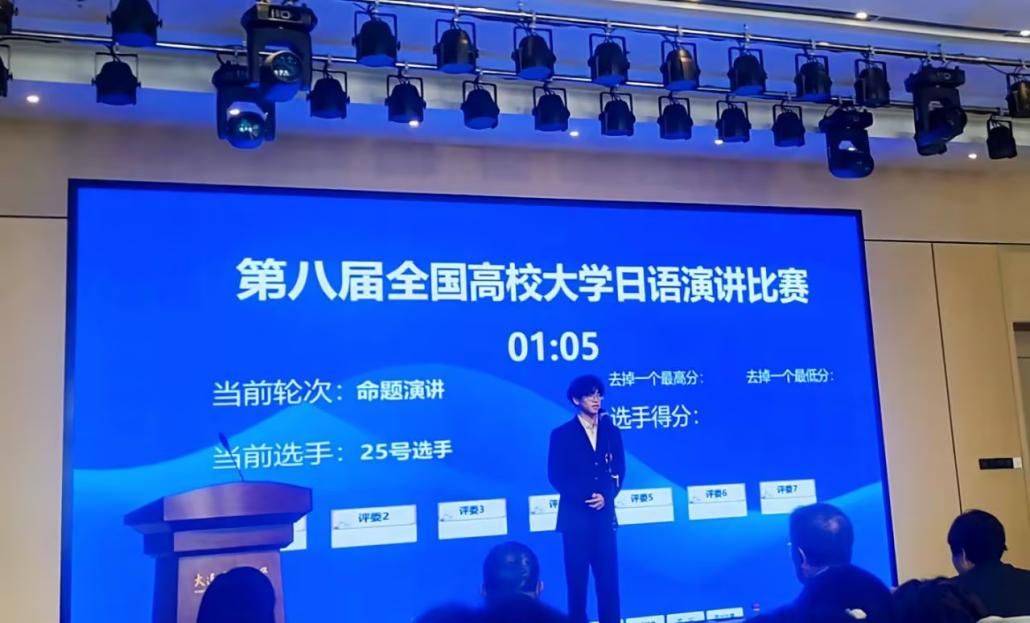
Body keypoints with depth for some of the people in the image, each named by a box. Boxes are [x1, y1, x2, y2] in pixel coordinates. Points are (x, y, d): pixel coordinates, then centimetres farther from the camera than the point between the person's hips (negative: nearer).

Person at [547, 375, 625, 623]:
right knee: (577, 580, 2)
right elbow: (556, 477, -4)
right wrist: (583, 498, -14)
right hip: (575, 516, -3)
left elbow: (619, 472, 8)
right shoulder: (562, 434, 0)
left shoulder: (612, 432, 10)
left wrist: (606, 496, -10)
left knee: (608, 579, 4)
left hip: (605, 515, 3)